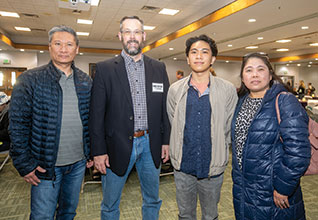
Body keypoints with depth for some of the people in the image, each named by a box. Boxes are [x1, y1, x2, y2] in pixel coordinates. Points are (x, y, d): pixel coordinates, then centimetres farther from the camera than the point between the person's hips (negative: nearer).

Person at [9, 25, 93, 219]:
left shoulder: (86, 82, 4)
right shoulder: (30, 80, -8)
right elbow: (18, 126, -8)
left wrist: (92, 152, 7)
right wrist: (25, 165, -9)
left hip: (78, 163, 4)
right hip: (45, 165, -3)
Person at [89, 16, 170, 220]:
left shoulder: (159, 68, 5)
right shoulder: (105, 69, -3)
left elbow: (165, 108, 7)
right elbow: (96, 114, -5)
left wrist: (166, 141, 3)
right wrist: (99, 150, -7)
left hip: (150, 144, 3)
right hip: (118, 145, -2)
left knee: (152, 201, 21)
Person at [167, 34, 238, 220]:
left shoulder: (228, 90, -6)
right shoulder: (175, 89, -2)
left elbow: (229, 128, 1)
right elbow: (174, 124, 6)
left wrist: (219, 155, 4)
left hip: (213, 168, -1)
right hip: (183, 166, 1)